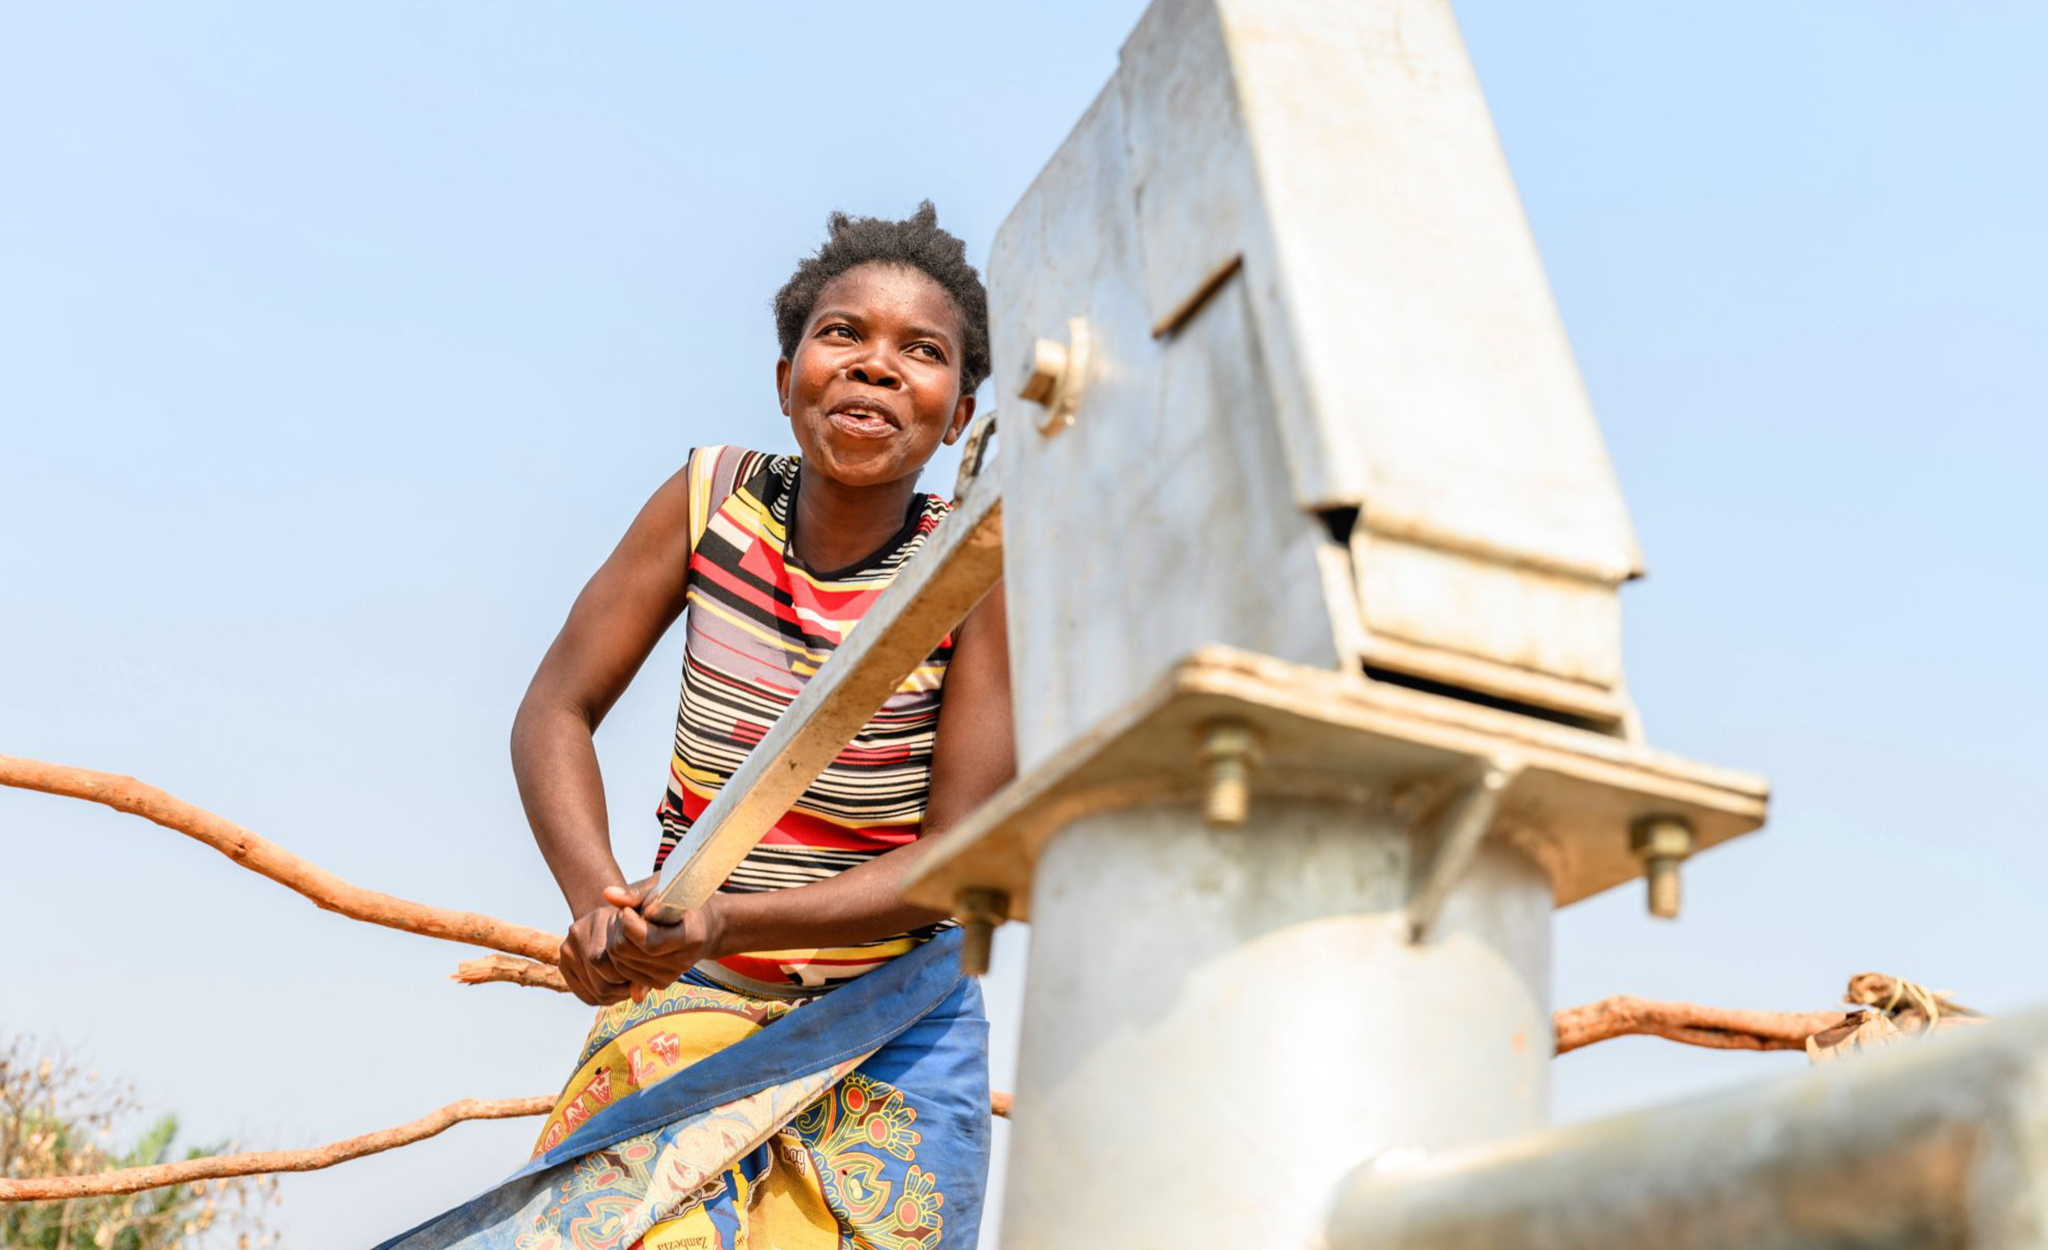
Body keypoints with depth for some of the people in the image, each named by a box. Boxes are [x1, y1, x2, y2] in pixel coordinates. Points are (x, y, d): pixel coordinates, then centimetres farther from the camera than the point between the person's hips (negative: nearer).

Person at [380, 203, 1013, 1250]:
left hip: (888, 1023, -1)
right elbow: (555, 712, -4)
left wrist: (728, 921, -28)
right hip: (685, 992, 1)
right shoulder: (710, 500, -6)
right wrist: (597, 900, -23)